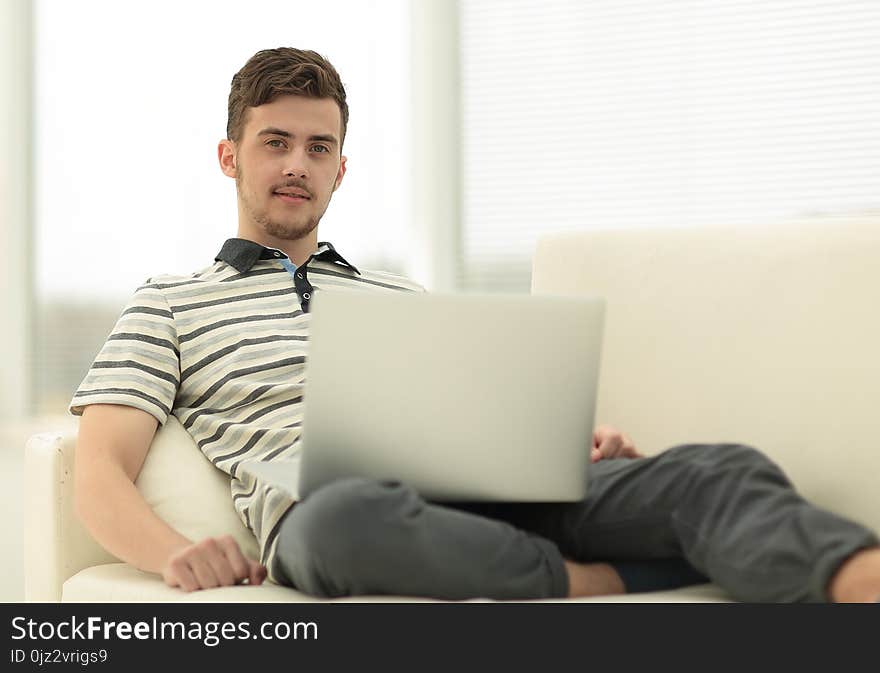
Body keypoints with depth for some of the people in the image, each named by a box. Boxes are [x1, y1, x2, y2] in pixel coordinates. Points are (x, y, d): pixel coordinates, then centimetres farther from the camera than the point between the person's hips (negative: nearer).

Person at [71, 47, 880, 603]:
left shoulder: (403, 297, 31)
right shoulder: (168, 306, 19)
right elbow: (101, 477, 6)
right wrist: (175, 552, -19)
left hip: (478, 488, 4)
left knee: (719, 472, -24)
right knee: (350, 518, -44)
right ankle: (606, 585, -28)